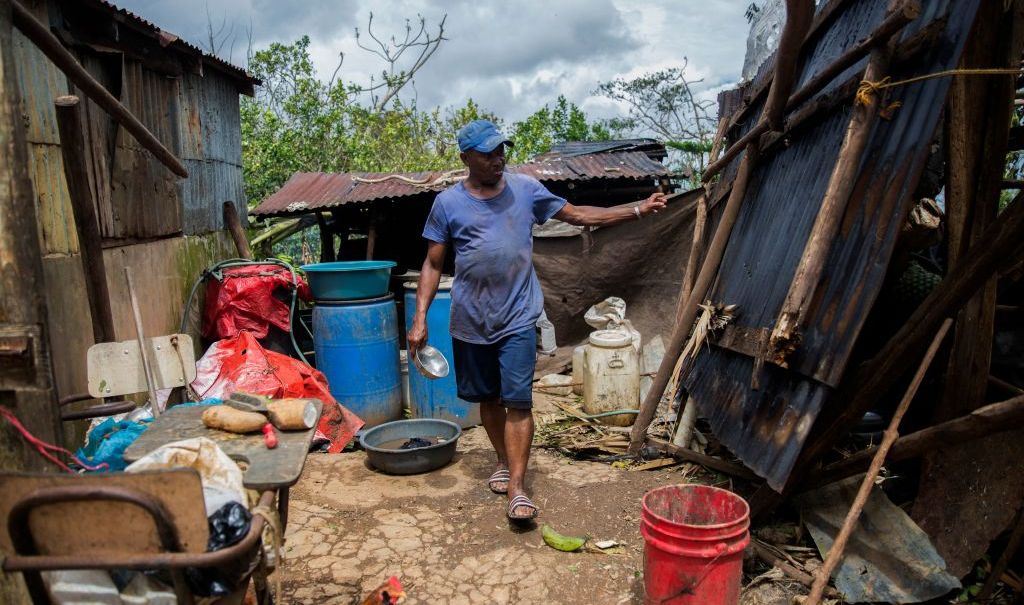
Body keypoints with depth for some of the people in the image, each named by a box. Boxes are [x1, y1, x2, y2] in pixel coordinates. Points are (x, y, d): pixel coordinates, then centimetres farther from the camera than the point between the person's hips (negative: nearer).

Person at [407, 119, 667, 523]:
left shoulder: (525, 189, 1)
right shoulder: (448, 203, -2)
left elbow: (578, 215, 7)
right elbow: (433, 265, 2)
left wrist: (638, 210, 1)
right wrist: (420, 317, -6)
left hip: (517, 318, -1)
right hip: (470, 322, 1)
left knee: (517, 401, -6)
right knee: (488, 398, 14)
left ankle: (517, 487, 0)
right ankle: (504, 461, 35)